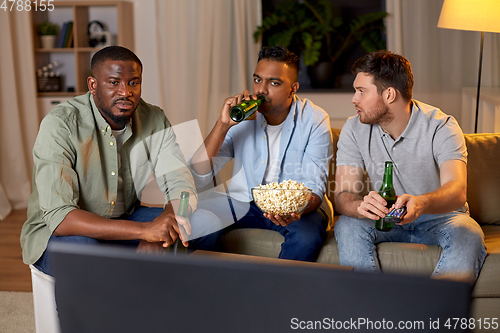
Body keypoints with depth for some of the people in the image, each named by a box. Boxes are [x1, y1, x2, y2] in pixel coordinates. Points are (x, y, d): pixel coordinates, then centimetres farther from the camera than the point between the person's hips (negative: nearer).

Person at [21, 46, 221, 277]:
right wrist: (144, 230, -42)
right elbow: (59, 217, -32)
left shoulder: (154, 120, -6)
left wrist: (157, 233, -31)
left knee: (207, 223, -13)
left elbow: (182, 187, -8)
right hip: (59, 231, -5)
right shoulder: (59, 125, -23)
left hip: (124, 219, 5)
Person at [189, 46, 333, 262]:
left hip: (297, 206, -2)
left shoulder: (314, 120, -10)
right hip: (243, 204, 2)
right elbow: (198, 178, -12)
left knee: (307, 235, -36)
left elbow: (314, 186, -14)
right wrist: (223, 124, -23)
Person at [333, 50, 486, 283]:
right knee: (347, 226, -27)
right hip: (385, 220, 2)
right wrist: (362, 206, -41)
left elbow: (457, 191, -33)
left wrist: (420, 203, -56)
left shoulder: (441, 126, -17)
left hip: (439, 216, -2)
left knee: (468, 234, -33)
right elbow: (343, 197, -15)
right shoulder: (354, 130, -8)